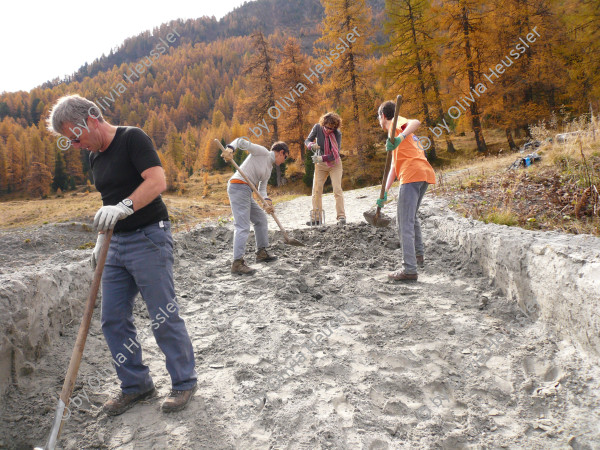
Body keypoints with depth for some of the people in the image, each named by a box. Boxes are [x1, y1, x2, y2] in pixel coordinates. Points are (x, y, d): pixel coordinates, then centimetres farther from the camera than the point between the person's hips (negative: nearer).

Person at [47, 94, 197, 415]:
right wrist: (101, 239, 18)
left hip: (149, 239, -8)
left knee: (164, 317, -2)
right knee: (113, 320, 9)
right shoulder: (95, 156, 16)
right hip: (117, 244, 9)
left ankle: (184, 383, 15)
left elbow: (157, 181, -23)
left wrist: (123, 207, -35)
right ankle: (135, 385, 24)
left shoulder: (132, 138, -9)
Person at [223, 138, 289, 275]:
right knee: (243, 226, -16)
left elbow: (262, 188, 16)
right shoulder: (262, 152, -2)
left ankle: (261, 253, 31)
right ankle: (237, 263, -18)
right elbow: (242, 141, -9)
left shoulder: (269, 169, 22)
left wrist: (267, 200, -4)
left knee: (261, 219, 20)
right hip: (238, 187, -10)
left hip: (246, 192, 10)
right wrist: (230, 148, -29)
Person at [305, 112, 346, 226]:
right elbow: (307, 140, -5)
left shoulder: (337, 134, -20)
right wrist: (312, 145, -29)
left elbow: (335, 154, -23)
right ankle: (315, 218, 4)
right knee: (316, 190, -1)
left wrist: (322, 158, -39)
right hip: (320, 165, 3)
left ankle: (341, 217, -10)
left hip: (334, 163, -3)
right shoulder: (317, 127, -12)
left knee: (337, 189, -12)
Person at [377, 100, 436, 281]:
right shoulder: (397, 135, 34)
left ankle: (409, 270, -14)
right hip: (425, 174, 10)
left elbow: (416, 122, -17)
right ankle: (419, 255, 34)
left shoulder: (396, 123, 7)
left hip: (412, 174, -10)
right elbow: (394, 168, 30)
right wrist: (385, 193, 26)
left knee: (405, 224, -10)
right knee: (411, 217, 28)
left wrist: (400, 138, -34)